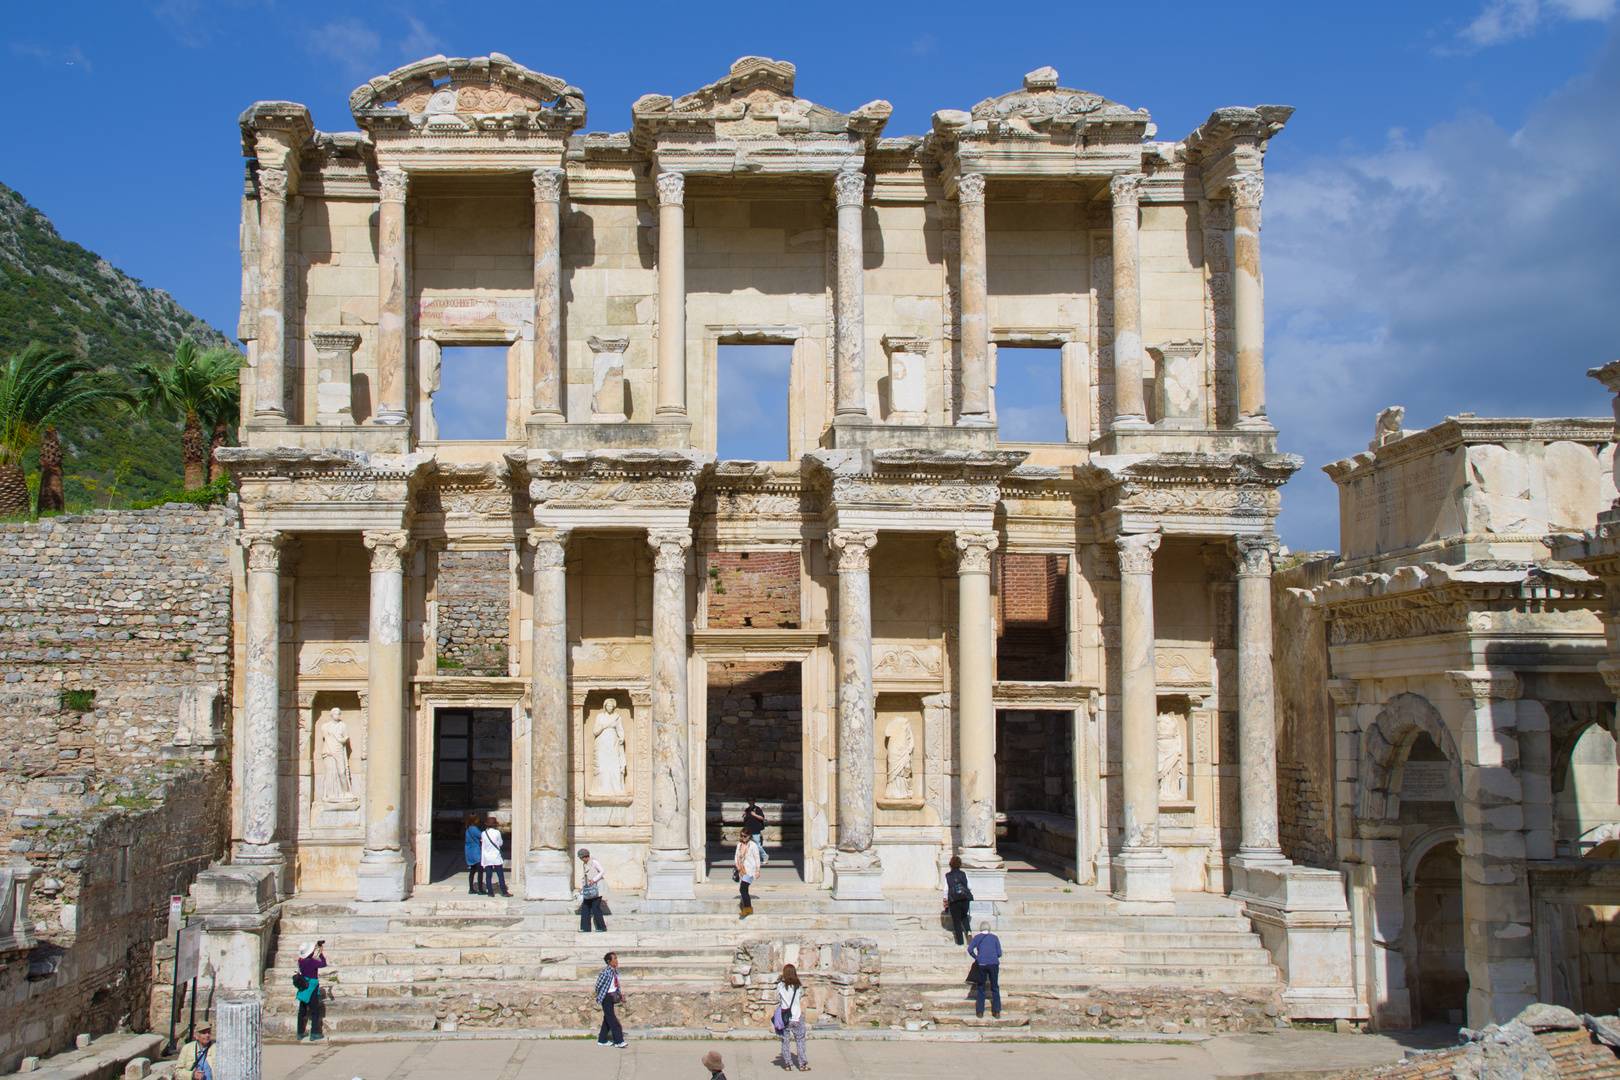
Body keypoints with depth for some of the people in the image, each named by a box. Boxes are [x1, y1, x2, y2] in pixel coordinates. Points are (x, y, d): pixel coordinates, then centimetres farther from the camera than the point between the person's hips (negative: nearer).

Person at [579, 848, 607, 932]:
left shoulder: (594, 862, -8)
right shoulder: (585, 864, 16)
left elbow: (602, 872, -12)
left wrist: (594, 880, -19)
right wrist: (582, 888, 17)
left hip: (596, 889, -9)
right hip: (588, 889, 9)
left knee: (595, 908, -9)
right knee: (585, 908, 4)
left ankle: (602, 927, -1)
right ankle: (586, 928, 7)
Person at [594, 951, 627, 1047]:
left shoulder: (615, 972, 8)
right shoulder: (606, 971, -18)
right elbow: (598, 984, -15)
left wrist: (620, 994, 9)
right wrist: (598, 995, -6)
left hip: (612, 996, 9)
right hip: (606, 997, -9)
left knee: (608, 1018, 13)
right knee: (612, 1019, -7)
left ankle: (602, 1040, 22)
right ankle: (618, 1041, -7)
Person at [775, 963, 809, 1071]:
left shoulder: (780, 986, -6)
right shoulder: (798, 987, -4)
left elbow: (778, 1001, 2)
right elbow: (801, 1002, 6)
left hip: (785, 1018, 0)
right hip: (797, 1017, 0)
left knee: (785, 1042, 8)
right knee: (800, 1041, 8)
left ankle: (787, 1064, 8)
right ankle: (802, 1064, 8)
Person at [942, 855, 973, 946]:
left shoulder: (947, 876, -2)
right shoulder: (964, 874, 0)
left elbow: (946, 890, -3)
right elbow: (969, 887, 3)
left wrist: (945, 901, 8)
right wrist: (970, 895, 19)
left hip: (953, 901, -2)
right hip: (965, 900, 2)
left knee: (956, 921, 7)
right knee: (964, 916, 25)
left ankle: (960, 942, 5)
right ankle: (968, 929, -3)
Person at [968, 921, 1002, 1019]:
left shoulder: (977, 937, 9)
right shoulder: (994, 937, 11)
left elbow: (970, 949, -4)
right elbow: (999, 953, 7)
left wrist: (976, 958, 9)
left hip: (981, 963, 0)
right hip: (993, 963, 0)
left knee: (981, 988, 6)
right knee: (995, 988, 8)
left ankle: (980, 1012, 4)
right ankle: (997, 1012, 3)